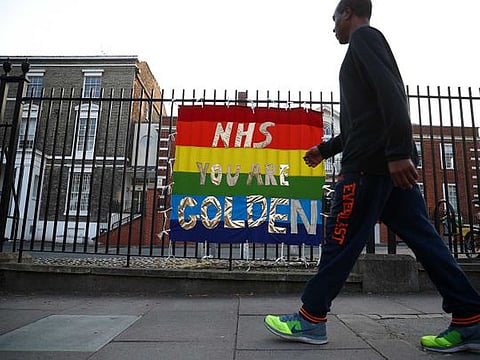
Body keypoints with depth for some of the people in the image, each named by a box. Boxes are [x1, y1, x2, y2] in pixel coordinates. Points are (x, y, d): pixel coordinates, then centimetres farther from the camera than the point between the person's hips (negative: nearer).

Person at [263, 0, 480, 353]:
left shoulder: (364, 37, 2)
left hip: (372, 161, -10)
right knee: (423, 238, 7)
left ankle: (311, 319, 6)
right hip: (391, 160, 10)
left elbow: (391, 93, -17)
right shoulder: (368, 44, 30)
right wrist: (325, 149, 31)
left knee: (341, 239, -5)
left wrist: (398, 151, -25)